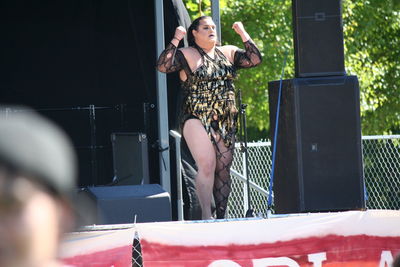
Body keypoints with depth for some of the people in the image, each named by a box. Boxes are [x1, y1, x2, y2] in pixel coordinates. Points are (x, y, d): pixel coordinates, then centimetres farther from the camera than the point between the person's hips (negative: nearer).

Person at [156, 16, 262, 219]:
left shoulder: (228, 53, 15)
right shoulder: (187, 55, 0)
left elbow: (254, 59, 6)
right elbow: (162, 66, -14)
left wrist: (243, 34, 4)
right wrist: (176, 40, -16)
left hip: (225, 122, 5)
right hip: (196, 119, -5)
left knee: (223, 169, 4)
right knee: (207, 165, -18)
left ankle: (221, 216, 10)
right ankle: (206, 215, -17)